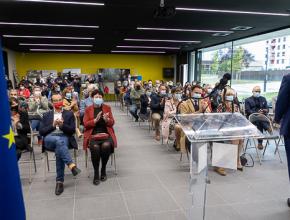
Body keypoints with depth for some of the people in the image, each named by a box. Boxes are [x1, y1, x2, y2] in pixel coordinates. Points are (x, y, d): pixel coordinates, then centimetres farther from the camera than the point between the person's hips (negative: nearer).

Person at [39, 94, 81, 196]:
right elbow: (41, 132, 9)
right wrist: (53, 125, -5)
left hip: (64, 138, 0)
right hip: (49, 139, 1)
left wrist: (62, 125, -11)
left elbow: (72, 130, 6)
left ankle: (60, 181, -27)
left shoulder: (69, 114, 16)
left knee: (59, 149, -35)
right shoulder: (47, 115, 20)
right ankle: (71, 165, -47)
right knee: (59, 141, -37)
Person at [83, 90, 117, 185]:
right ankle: (96, 173, -14)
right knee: (95, 147, -32)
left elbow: (112, 123, 6)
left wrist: (107, 119, -16)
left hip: (106, 134, 1)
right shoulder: (88, 109, 9)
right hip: (93, 134, 0)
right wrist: (95, 120, -15)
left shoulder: (107, 108, 10)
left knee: (106, 146, -32)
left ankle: (103, 170, -8)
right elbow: (85, 124, 0)